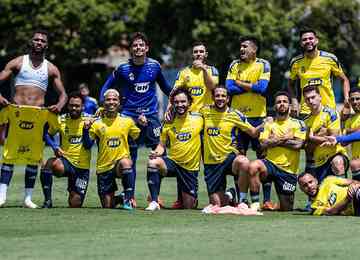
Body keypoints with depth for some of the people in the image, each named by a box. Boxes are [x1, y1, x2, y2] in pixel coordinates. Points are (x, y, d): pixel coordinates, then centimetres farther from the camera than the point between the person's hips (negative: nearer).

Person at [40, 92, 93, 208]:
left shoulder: (89, 120, -3)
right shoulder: (61, 120, 1)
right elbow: (48, 134, 15)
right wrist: (55, 146, -4)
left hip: (83, 167, 0)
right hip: (66, 160, 0)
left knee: (75, 204, -1)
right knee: (50, 164, -37)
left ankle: (73, 191, 37)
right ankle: (47, 200, -23)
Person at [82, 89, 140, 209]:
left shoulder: (127, 121, 4)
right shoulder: (97, 124, 1)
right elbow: (87, 145, 1)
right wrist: (86, 129, -14)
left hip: (121, 160, -1)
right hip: (104, 167, 1)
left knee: (125, 163, -40)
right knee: (107, 206, 1)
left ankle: (128, 199, -27)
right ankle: (116, 199, 38)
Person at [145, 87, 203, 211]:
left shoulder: (198, 118, -3)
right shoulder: (169, 122, 1)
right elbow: (162, 145, 5)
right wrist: (156, 152, -14)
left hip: (191, 167, -1)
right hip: (172, 162, 1)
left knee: (189, 206, 1)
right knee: (152, 162, -33)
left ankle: (193, 196, 40)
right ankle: (154, 202, -25)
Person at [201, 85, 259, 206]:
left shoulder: (235, 115, -1)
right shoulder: (206, 111, 3)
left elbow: (253, 133, 2)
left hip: (229, 157, -2)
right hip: (211, 163, 2)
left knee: (244, 162, -40)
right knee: (217, 204, -2)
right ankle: (229, 195, 37)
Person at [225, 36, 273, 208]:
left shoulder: (263, 65, 0)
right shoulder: (235, 65, 10)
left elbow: (262, 87, -13)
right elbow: (229, 88, -2)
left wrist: (240, 84, -5)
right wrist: (252, 87, -8)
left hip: (258, 116, -3)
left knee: (263, 155, -4)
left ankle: (267, 199, -3)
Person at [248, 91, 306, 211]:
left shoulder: (298, 124, 6)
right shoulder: (269, 123, 12)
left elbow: (297, 144, -10)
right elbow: (263, 144, -3)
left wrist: (275, 140, -5)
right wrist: (284, 138, -9)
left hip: (288, 170, -1)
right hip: (271, 164, 1)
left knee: (286, 209, 1)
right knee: (253, 166, -35)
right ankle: (255, 204, -25)